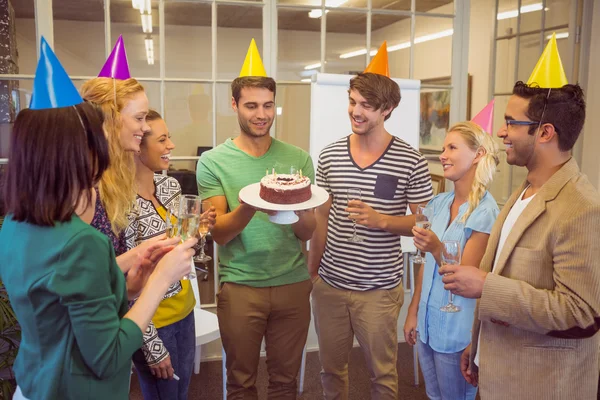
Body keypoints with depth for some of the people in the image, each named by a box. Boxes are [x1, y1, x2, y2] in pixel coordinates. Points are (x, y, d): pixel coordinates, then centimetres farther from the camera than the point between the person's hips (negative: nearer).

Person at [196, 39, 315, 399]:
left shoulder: (298, 159, 0)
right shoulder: (213, 161, -5)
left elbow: (308, 232, -1)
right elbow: (219, 233, -10)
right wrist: (247, 208, -31)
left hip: (293, 284, 2)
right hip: (240, 285, -1)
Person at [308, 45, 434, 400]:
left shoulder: (410, 161, -10)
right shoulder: (330, 156, 1)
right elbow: (322, 218, 9)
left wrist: (381, 220, -21)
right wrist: (312, 271, 9)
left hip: (379, 288, -3)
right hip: (329, 284, 3)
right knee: (331, 368, 17)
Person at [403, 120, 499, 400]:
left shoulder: (485, 213, -17)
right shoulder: (438, 203, 2)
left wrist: (436, 249, -33)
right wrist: (413, 312, 11)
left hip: (456, 333, -6)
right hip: (427, 324, 6)